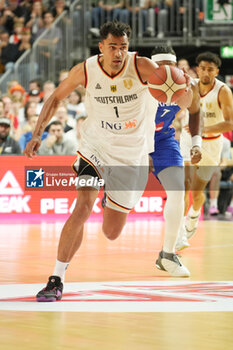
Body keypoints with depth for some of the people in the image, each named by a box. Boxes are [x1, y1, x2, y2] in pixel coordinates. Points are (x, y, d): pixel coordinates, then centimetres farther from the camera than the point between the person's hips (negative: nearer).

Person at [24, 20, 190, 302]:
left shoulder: (141, 66, -18)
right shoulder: (85, 71, -14)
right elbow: (56, 98, 2)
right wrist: (37, 134, -8)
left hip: (130, 154, 0)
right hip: (95, 147, 0)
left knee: (111, 233, 7)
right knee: (82, 208, -25)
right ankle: (56, 281, -15)